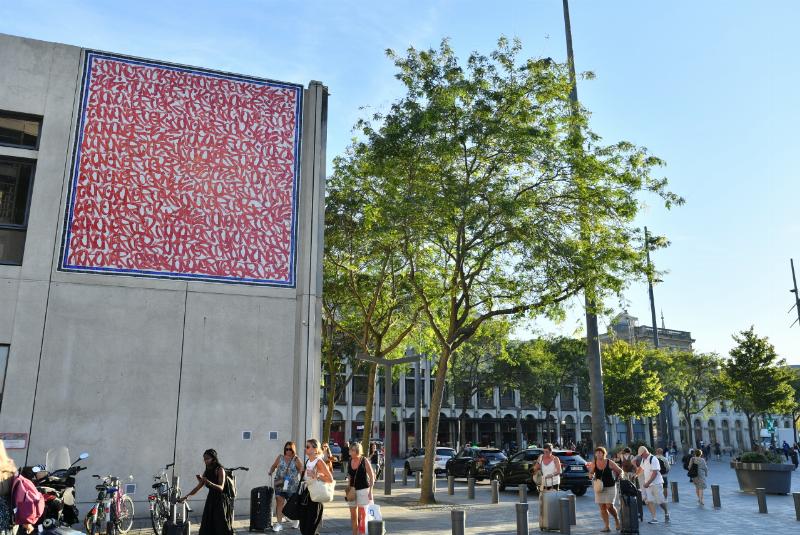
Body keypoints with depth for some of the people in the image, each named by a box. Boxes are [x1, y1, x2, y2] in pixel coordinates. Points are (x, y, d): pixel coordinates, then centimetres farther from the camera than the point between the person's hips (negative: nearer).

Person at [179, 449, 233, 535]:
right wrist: (186, 496, 7)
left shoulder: (220, 470, -8)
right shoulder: (207, 471, 11)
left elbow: (221, 488, -17)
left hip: (220, 502, -7)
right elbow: (198, 487, 15)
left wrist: (208, 482, -31)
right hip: (210, 501, 7)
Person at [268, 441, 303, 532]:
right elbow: (274, 466, 16)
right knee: (279, 503, -5)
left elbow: (302, 471, -6)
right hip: (280, 485, 2)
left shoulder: (296, 460, -5)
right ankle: (279, 523, 2)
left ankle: (295, 520, 36)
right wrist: (271, 471, -3)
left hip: (292, 486, -2)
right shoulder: (280, 458, 5)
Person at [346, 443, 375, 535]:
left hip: (363, 489, -5)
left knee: (362, 515, -4)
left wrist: (370, 491, -12)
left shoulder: (365, 461, -12)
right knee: (353, 515, 11)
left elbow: (372, 477, -8)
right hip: (352, 490, 5)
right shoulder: (349, 461, 2)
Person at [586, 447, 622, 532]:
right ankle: (606, 526, 11)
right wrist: (592, 475, -15)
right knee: (602, 507, 2)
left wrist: (619, 477, -14)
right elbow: (590, 474, 6)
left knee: (609, 506, -9)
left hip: (610, 487, -3)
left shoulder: (610, 463, -11)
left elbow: (620, 471, 1)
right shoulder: (593, 463, -4)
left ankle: (617, 519, 21)